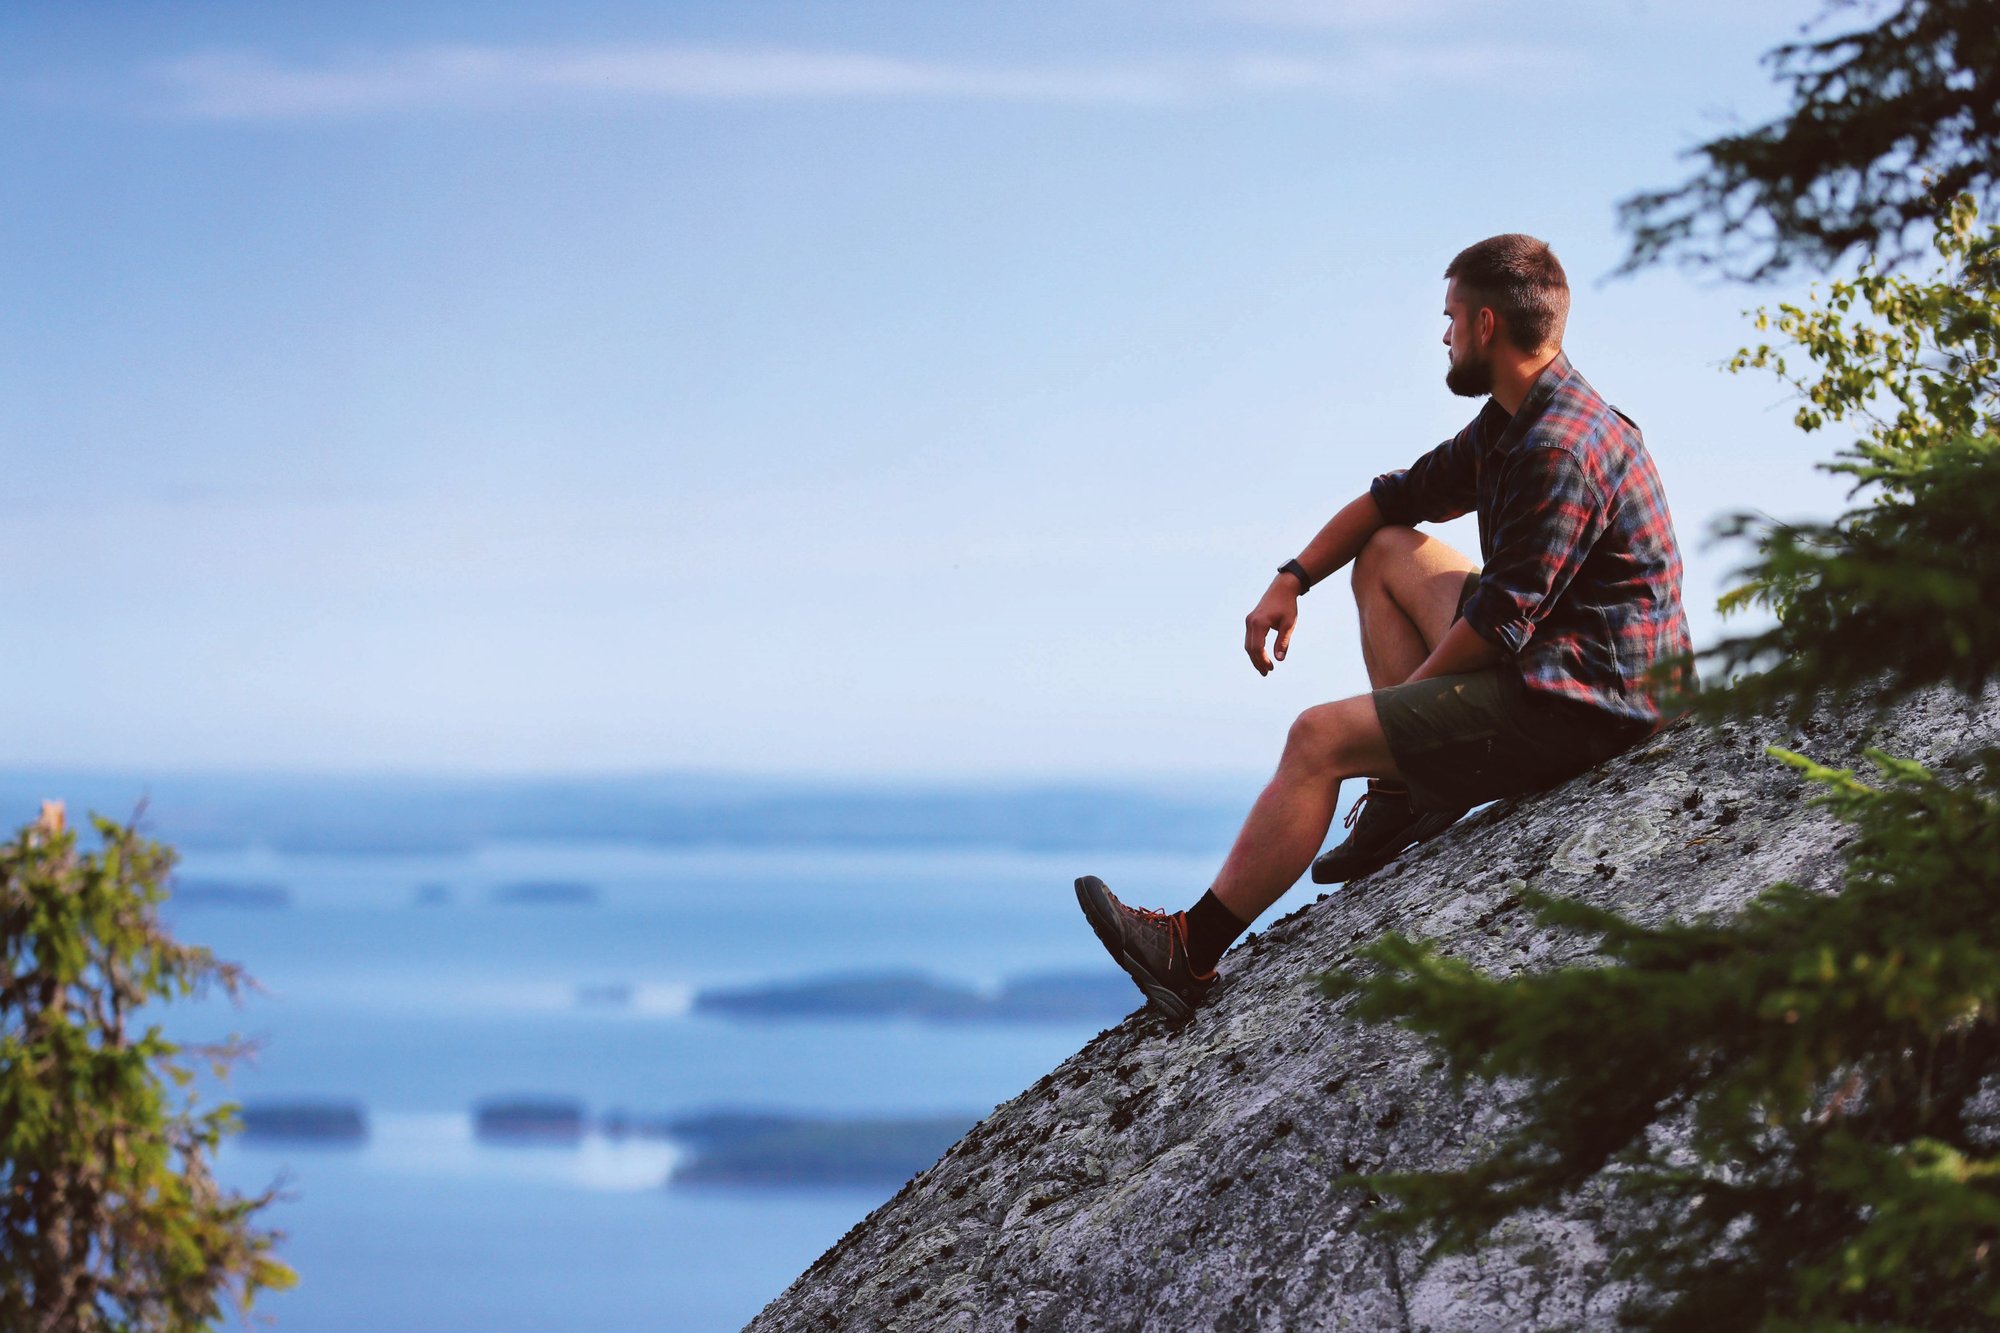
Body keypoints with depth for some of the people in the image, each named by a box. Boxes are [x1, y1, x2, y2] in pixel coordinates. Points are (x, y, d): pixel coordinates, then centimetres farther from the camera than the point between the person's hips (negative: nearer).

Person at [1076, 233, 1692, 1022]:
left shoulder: (1559, 450, -23)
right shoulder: (1512, 424, 10)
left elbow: (1500, 622, -23)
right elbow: (1398, 497, 22)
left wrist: (1404, 690, -8)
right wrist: (1292, 579, 11)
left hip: (1579, 703, -11)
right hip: (1546, 657, 11)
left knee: (1320, 737, -13)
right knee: (1386, 552, 19)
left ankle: (1193, 952, -4)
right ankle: (1405, 797, 8)